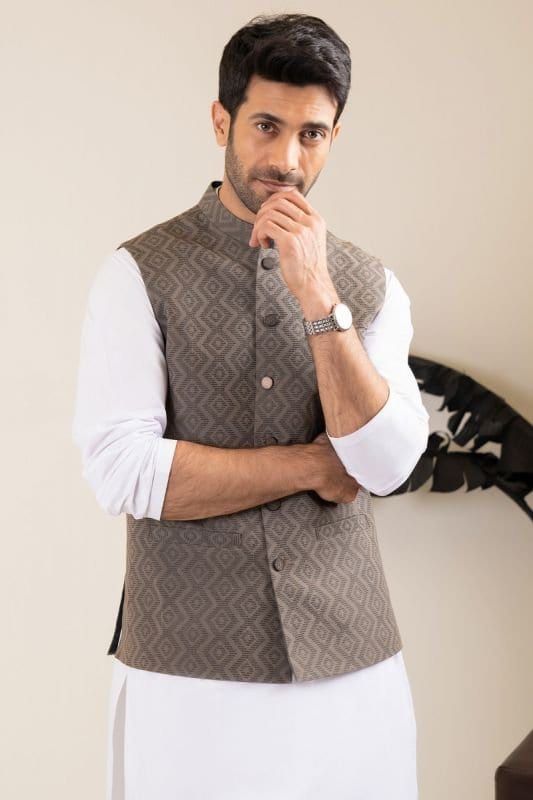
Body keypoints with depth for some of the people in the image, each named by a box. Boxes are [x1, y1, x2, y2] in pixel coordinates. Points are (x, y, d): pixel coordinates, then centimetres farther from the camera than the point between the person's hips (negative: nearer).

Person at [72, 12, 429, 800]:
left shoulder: (371, 285, 4)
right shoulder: (139, 274, -5)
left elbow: (384, 464, -8)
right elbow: (123, 471, -15)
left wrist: (318, 296, -17)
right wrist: (316, 466, -9)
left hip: (354, 667, 3)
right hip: (189, 672, -3)